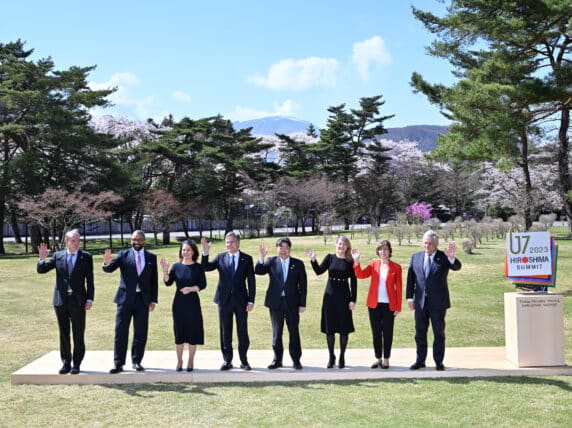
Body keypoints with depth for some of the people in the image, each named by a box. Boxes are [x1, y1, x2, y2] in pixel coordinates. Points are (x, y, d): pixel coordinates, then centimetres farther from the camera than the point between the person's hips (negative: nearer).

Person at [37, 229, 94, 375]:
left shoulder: (86, 257, 1)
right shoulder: (58, 256, 6)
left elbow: (89, 280, 0)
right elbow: (41, 270, 3)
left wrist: (90, 299, -7)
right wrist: (42, 259, -16)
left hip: (78, 301, -2)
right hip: (61, 301, 2)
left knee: (78, 334, 2)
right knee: (64, 334, 9)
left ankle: (76, 364, 11)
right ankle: (66, 363, 19)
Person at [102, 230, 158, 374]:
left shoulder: (151, 257, 7)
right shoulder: (123, 255, 3)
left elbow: (154, 280, 8)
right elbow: (109, 269, -8)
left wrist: (153, 300, 3)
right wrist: (107, 263, -32)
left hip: (143, 299, 2)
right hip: (125, 298, -1)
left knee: (141, 333, 6)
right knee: (120, 332, -2)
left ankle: (136, 361, 18)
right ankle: (118, 363, 3)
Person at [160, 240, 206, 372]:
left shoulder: (198, 267, -1)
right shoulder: (176, 266, 3)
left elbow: (203, 284, -3)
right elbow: (168, 282, -3)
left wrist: (191, 288, -18)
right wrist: (165, 271, -18)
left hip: (193, 302, -1)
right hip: (179, 302, 1)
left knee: (193, 330, 3)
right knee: (179, 331, 5)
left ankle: (191, 361, 15)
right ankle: (179, 361, 17)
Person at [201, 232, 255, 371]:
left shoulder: (247, 259, 1)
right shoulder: (220, 257, 5)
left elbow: (251, 280, 0)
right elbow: (205, 267, -4)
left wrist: (251, 301, -6)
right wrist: (205, 253, -19)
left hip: (241, 300, -1)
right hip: (225, 299, 1)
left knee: (243, 332, 3)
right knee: (225, 332, 6)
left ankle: (244, 360, 13)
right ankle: (227, 360, 15)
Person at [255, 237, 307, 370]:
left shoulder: (298, 264, 2)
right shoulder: (271, 262, 3)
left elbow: (303, 285, 2)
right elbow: (258, 271, -9)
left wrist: (302, 304, -3)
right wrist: (262, 258, -22)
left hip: (292, 303, 0)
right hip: (276, 303, 0)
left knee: (294, 332, 5)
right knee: (276, 332, 7)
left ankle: (296, 360, 14)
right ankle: (277, 360, 16)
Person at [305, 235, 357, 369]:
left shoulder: (350, 261, 0)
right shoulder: (330, 257, 4)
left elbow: (353, 282, -1)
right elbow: (319, 271, -7)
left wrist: (353, 300, -5)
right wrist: (313, 260, -23)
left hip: (344, 296, -1)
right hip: (330, 295, 1)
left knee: (344, 328, 3)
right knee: (329, 327, 5)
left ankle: (342, 357, 16)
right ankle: (331, 357, 18)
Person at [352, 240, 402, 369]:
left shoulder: (396, 267, -2)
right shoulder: (373, 264, 4)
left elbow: (399, 288, -2)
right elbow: (361, 275, -11)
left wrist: (398, 307, -4)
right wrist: (356, 261, -22)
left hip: (389, 305, -2)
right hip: (374, 304, 2)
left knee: (387, 333, 5)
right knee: (376, 333, 9)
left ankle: (386, 359, 16)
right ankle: (378, 358, 20)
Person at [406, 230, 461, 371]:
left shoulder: (443, 257, -4)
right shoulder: (416, 257, 5)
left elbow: (457, 267, -19)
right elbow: (410, 278, 7)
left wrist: (451, 257, -40)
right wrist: (409, 297, 2)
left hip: (438, 302, -3)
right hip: (420, 302, 3)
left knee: (439, 333, 6)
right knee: (420, 333, 10)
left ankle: (439, 362, 16)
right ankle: (420, 360, 20)